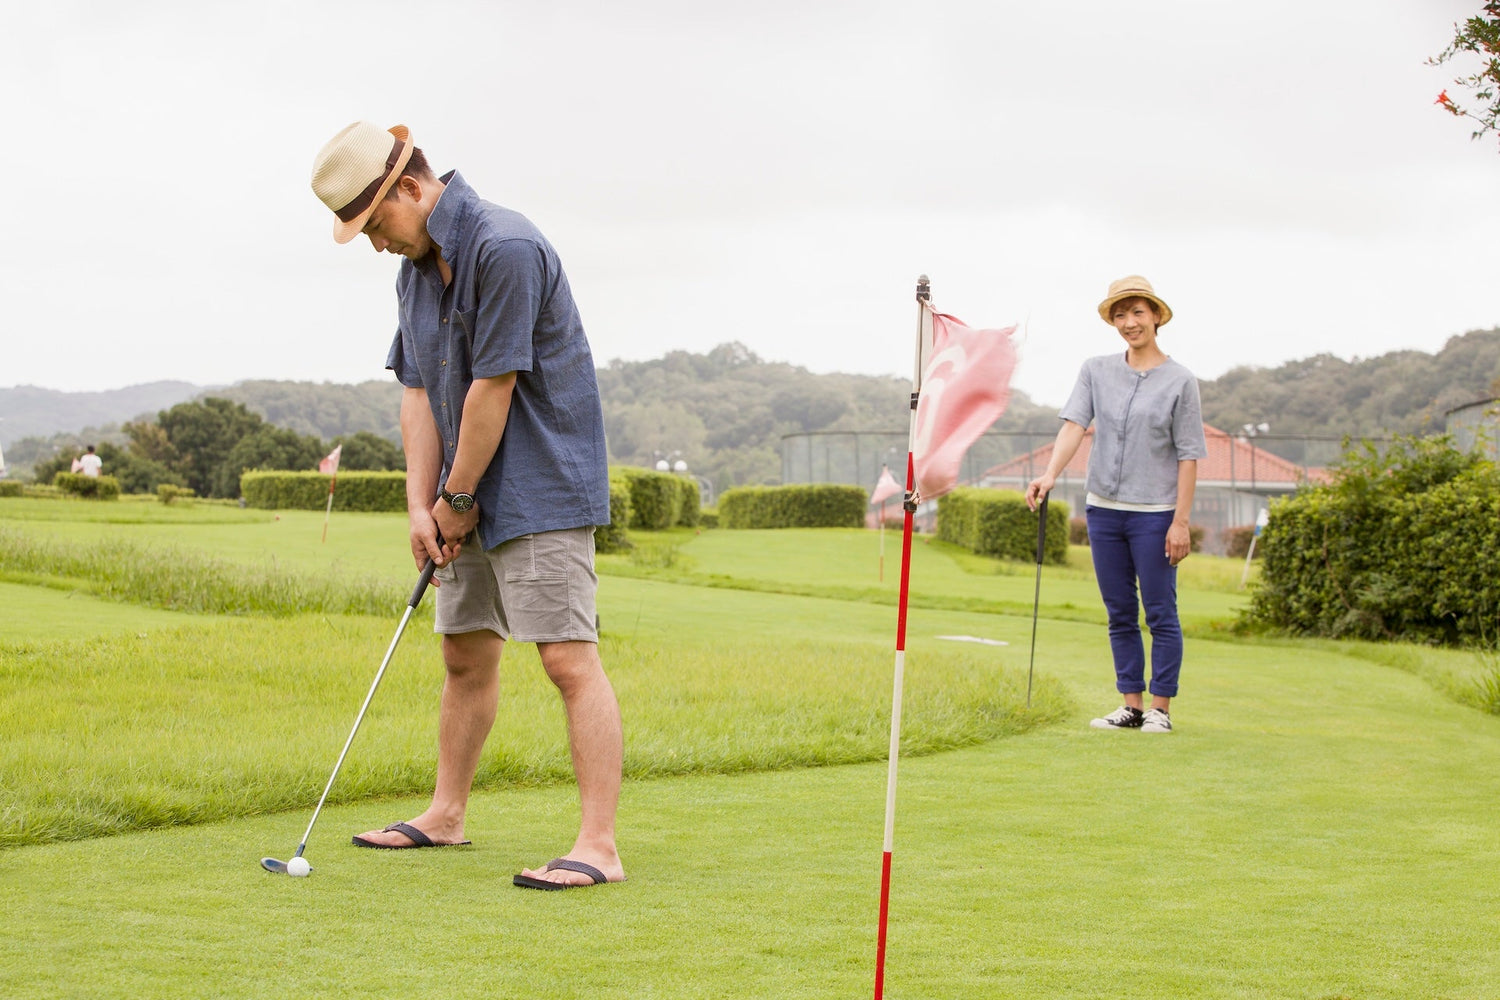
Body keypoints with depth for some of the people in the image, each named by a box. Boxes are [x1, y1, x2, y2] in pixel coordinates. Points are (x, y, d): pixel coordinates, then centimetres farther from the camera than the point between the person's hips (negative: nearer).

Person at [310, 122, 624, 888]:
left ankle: (598, 846, -14)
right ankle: (445, 815, 29)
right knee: (466, 655, 16)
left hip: (541, 493, -9)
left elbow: (493, 387, -20)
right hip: (472, 500, 9)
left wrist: (457, 497, -11)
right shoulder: (415, 271, 10)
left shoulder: (505, 249, -20)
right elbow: (419, 392, 9)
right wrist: (420, 505, 0)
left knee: (569, 659, -12)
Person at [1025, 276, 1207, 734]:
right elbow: (1075, 424, -6)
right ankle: (1131, 705, 17)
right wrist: (1050, 474, -24)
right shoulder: (1096, 371, 6)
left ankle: (1160, 709, 6)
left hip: (1155, 512, -4)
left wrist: (1181, 520, -9)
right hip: (1104, 508, 4)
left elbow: (1188, 455, -4)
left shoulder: (1179, 381, -3)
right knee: (1119, 614, 9)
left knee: (1160, 614, -1)